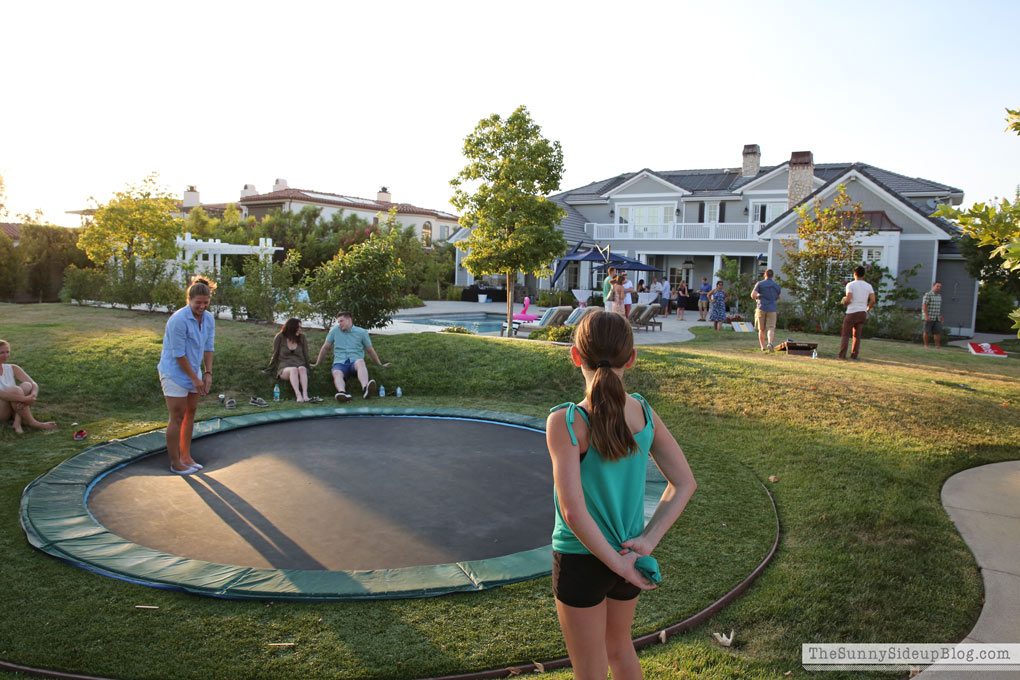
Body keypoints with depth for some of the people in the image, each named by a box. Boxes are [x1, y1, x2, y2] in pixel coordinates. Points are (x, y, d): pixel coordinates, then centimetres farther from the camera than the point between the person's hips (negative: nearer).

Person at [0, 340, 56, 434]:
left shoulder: (12, 368, 5)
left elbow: (34, 385, -5)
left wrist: (33, 396, -27)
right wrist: (24, 399, -34)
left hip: (14, 410, 5)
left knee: (27, 386, -20)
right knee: (15, 390, -30)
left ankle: (17, 422, -30)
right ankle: (32, 422, -25)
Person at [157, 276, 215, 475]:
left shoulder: (209, 319, 0)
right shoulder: (178, 320, -23)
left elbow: (208, 347, 6)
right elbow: (178, 354, -20)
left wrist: (207, 373, -3)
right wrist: (194, 378, -16)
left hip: (193, 372, 7)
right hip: (174, 373, -7)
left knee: (190, 415, 14)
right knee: (177, 417, -1)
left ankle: (185, 457, 27)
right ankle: (175, 463, 11)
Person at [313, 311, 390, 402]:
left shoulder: (362, 332, 12)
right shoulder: (335, 330, 14)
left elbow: (370, 350, 21)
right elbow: (325, 347, 21)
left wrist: (380, 365, 23)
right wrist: (317, 364, 24)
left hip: (355, 362, -1)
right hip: (340, 363, 1)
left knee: (360, 361, -38)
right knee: (336, 373, -35)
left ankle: (365, 388, -64)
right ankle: (342, 393, -65)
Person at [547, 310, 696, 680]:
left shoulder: (566, 422, -24)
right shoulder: (644, 412, -8)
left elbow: (574, 513, -27)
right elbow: (684, 483, -4)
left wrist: (617, 564, -15)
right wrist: (648, 541, -8)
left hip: (581, 561, -5)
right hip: (630, 554, 5)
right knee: (618, 647, 31)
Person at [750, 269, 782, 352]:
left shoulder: (760, 284, -1)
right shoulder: (777, 285, 6)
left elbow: (753, 295, -11)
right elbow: (780, 297, 20)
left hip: (761, 308, 0)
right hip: (772, 309, 0)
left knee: (762, 329, 12)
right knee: (771, 329, -6)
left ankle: (763, 347, 17)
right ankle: (770, 343, -31)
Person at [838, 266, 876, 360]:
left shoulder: (850, 285, -5)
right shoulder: (868, 286, 6)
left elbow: (848, 300, -15)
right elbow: (873, 301, -3)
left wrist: (844, 302, 7)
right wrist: (867, 309, 13)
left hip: (851, 313, -4)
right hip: (863, 313, 4)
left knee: (845, 335, 2)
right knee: (857, 335, 12)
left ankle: (842, 354, -6)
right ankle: (854, 355, 6)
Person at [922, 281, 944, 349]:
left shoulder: (939, 296, 14)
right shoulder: (928, 295, -8)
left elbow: (939, 307, 22)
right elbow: (924, 306, -14)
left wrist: (941, 316, 19)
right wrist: (926, 316, -20)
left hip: (936, 318, 6)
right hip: (929, 317, -6)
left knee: (938, 332, -1)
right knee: (927, 332, 1)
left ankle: (937, 346, 3)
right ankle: (926, 345, 11)